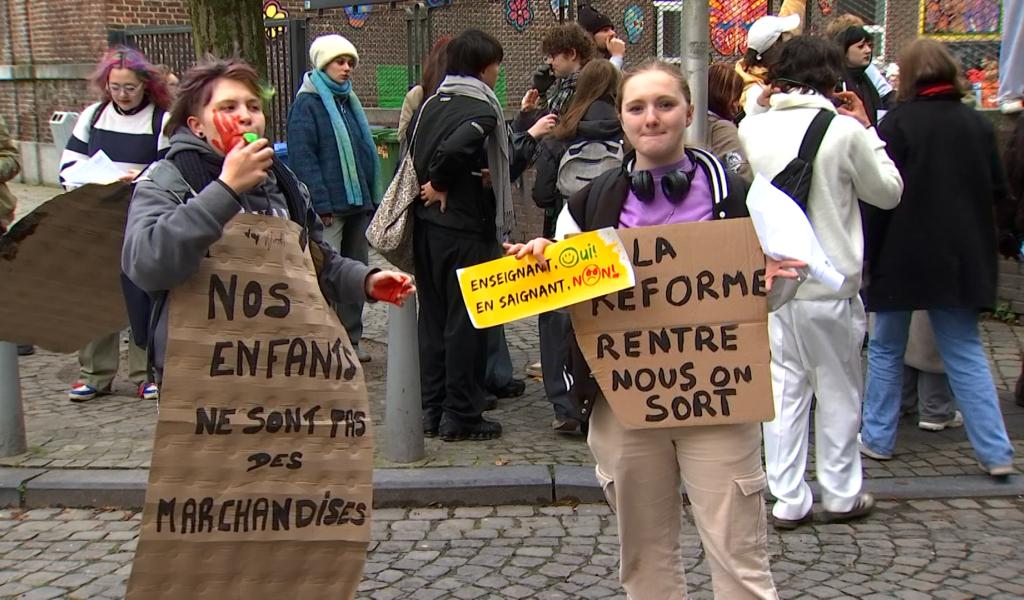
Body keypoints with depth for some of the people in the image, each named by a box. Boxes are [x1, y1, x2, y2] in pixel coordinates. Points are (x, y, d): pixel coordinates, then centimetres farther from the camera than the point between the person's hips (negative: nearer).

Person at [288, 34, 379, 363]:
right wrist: (321, 203, -19)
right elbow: (302, 157, -13)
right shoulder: (307, 104, -5)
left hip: (358, 201, 8)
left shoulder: (349, 101, 19)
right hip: (329, 207, -8)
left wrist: (372, 196, 14)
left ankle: (351, 338, 21)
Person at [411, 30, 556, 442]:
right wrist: (440, 185, -11)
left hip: (426, 225, 8)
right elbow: (455, 147, -32)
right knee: (466, 321, 2)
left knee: (433, 316, 14)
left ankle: (432, 409, 22)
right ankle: (461, 416, 9)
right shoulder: (482, 109, -12)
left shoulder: (431, 104, 10)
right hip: (465, 230, -7)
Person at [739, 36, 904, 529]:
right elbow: (888, 192, 2)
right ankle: (840, 495, 24)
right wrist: (867, 130, 9)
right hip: (831, 285, -3)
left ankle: (788, 500, 16)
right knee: (838, 392, 12)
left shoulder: (751, 128, -3)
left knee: (784, 390, 11)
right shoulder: (846, 131, -12)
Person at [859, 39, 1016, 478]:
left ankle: (877, 438, 17)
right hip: (963, 257, 4)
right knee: (966, 354, 9)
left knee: (886, 350, 11)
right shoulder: (977, 124, 3)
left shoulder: (899, 122, -10)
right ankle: (996, 453, 8)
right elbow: (998, 195, 9)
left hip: (903, 256, -4)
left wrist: (868, 252, -5)